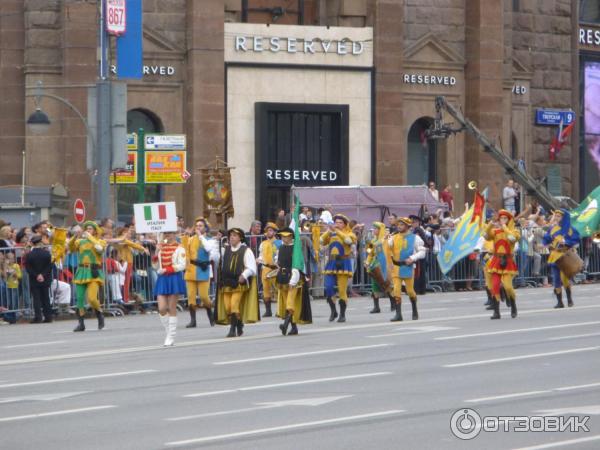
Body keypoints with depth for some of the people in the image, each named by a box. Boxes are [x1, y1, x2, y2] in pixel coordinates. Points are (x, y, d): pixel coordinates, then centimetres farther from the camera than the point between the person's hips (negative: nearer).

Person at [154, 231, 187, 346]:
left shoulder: (179, 248, -4)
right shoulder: (161, 247, 12)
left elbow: (181, 265, -11)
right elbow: (155, 262, 10)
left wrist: (166, 270, -17)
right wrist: (157, 251, -5)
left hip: (174, 279, -4)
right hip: (162, 279, 4)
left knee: (172, 309, -1)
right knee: (162, 308, -4)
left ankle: (171, 337, 5)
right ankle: (168, 332, 13)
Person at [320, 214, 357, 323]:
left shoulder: (349, 233, 4)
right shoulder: (331, 234, 13)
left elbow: (349, 240, -19)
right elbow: (322, 241, -2)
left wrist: (337, 231, -23)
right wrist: (329, 231, -15)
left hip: (343, 263, -3)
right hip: (331, 263, 3)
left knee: (342, 290, -3)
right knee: (328, 289, -5)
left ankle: (342, 314, 6)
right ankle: (333, 311, 12)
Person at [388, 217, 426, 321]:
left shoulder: (415, 238, 2)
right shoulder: (394, 237, 8)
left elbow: (422, 252, 2)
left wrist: (412, 258, -12)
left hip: (408, 267, -2)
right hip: (396, 267, 2)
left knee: (410, 290, 2)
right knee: (396, 290, -7)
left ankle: (415, 312, 24)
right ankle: (398, 314, -6)